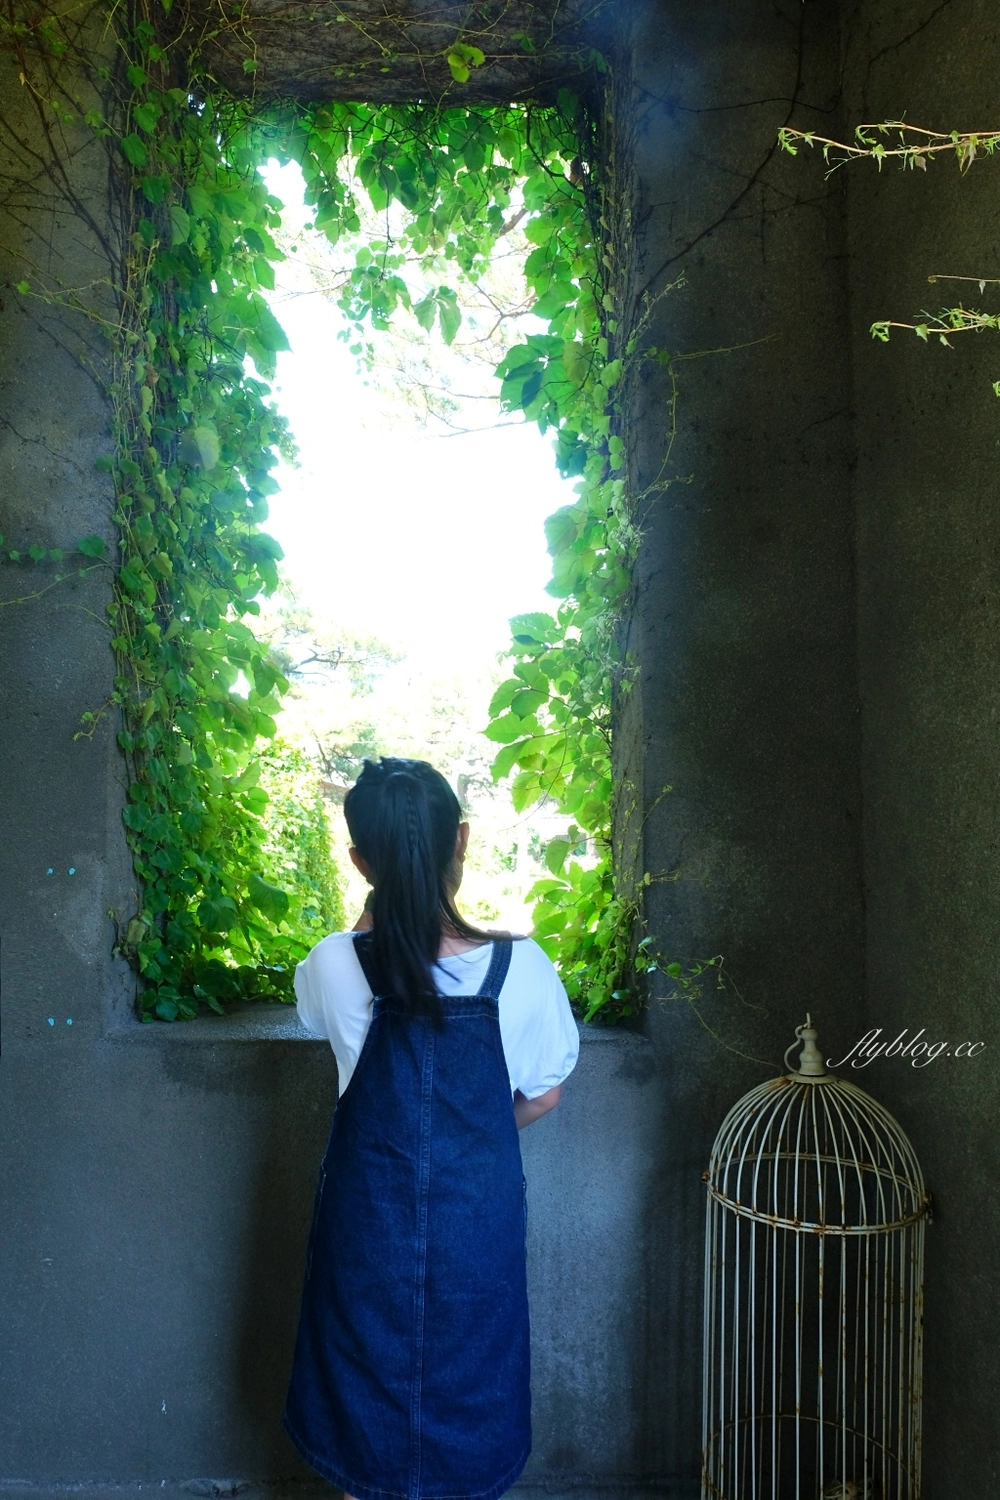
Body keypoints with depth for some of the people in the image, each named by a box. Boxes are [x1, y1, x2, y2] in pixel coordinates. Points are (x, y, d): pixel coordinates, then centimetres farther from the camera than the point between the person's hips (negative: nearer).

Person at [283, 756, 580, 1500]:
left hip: (369, 1233, 0)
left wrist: (386, 890, 13)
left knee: (365, 1438, 21)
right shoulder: (520, 967, -18)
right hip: (477, 1231, 0)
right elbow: (544, 1096, -3)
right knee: (465, 1438, 21)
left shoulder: (334, 968, -17)